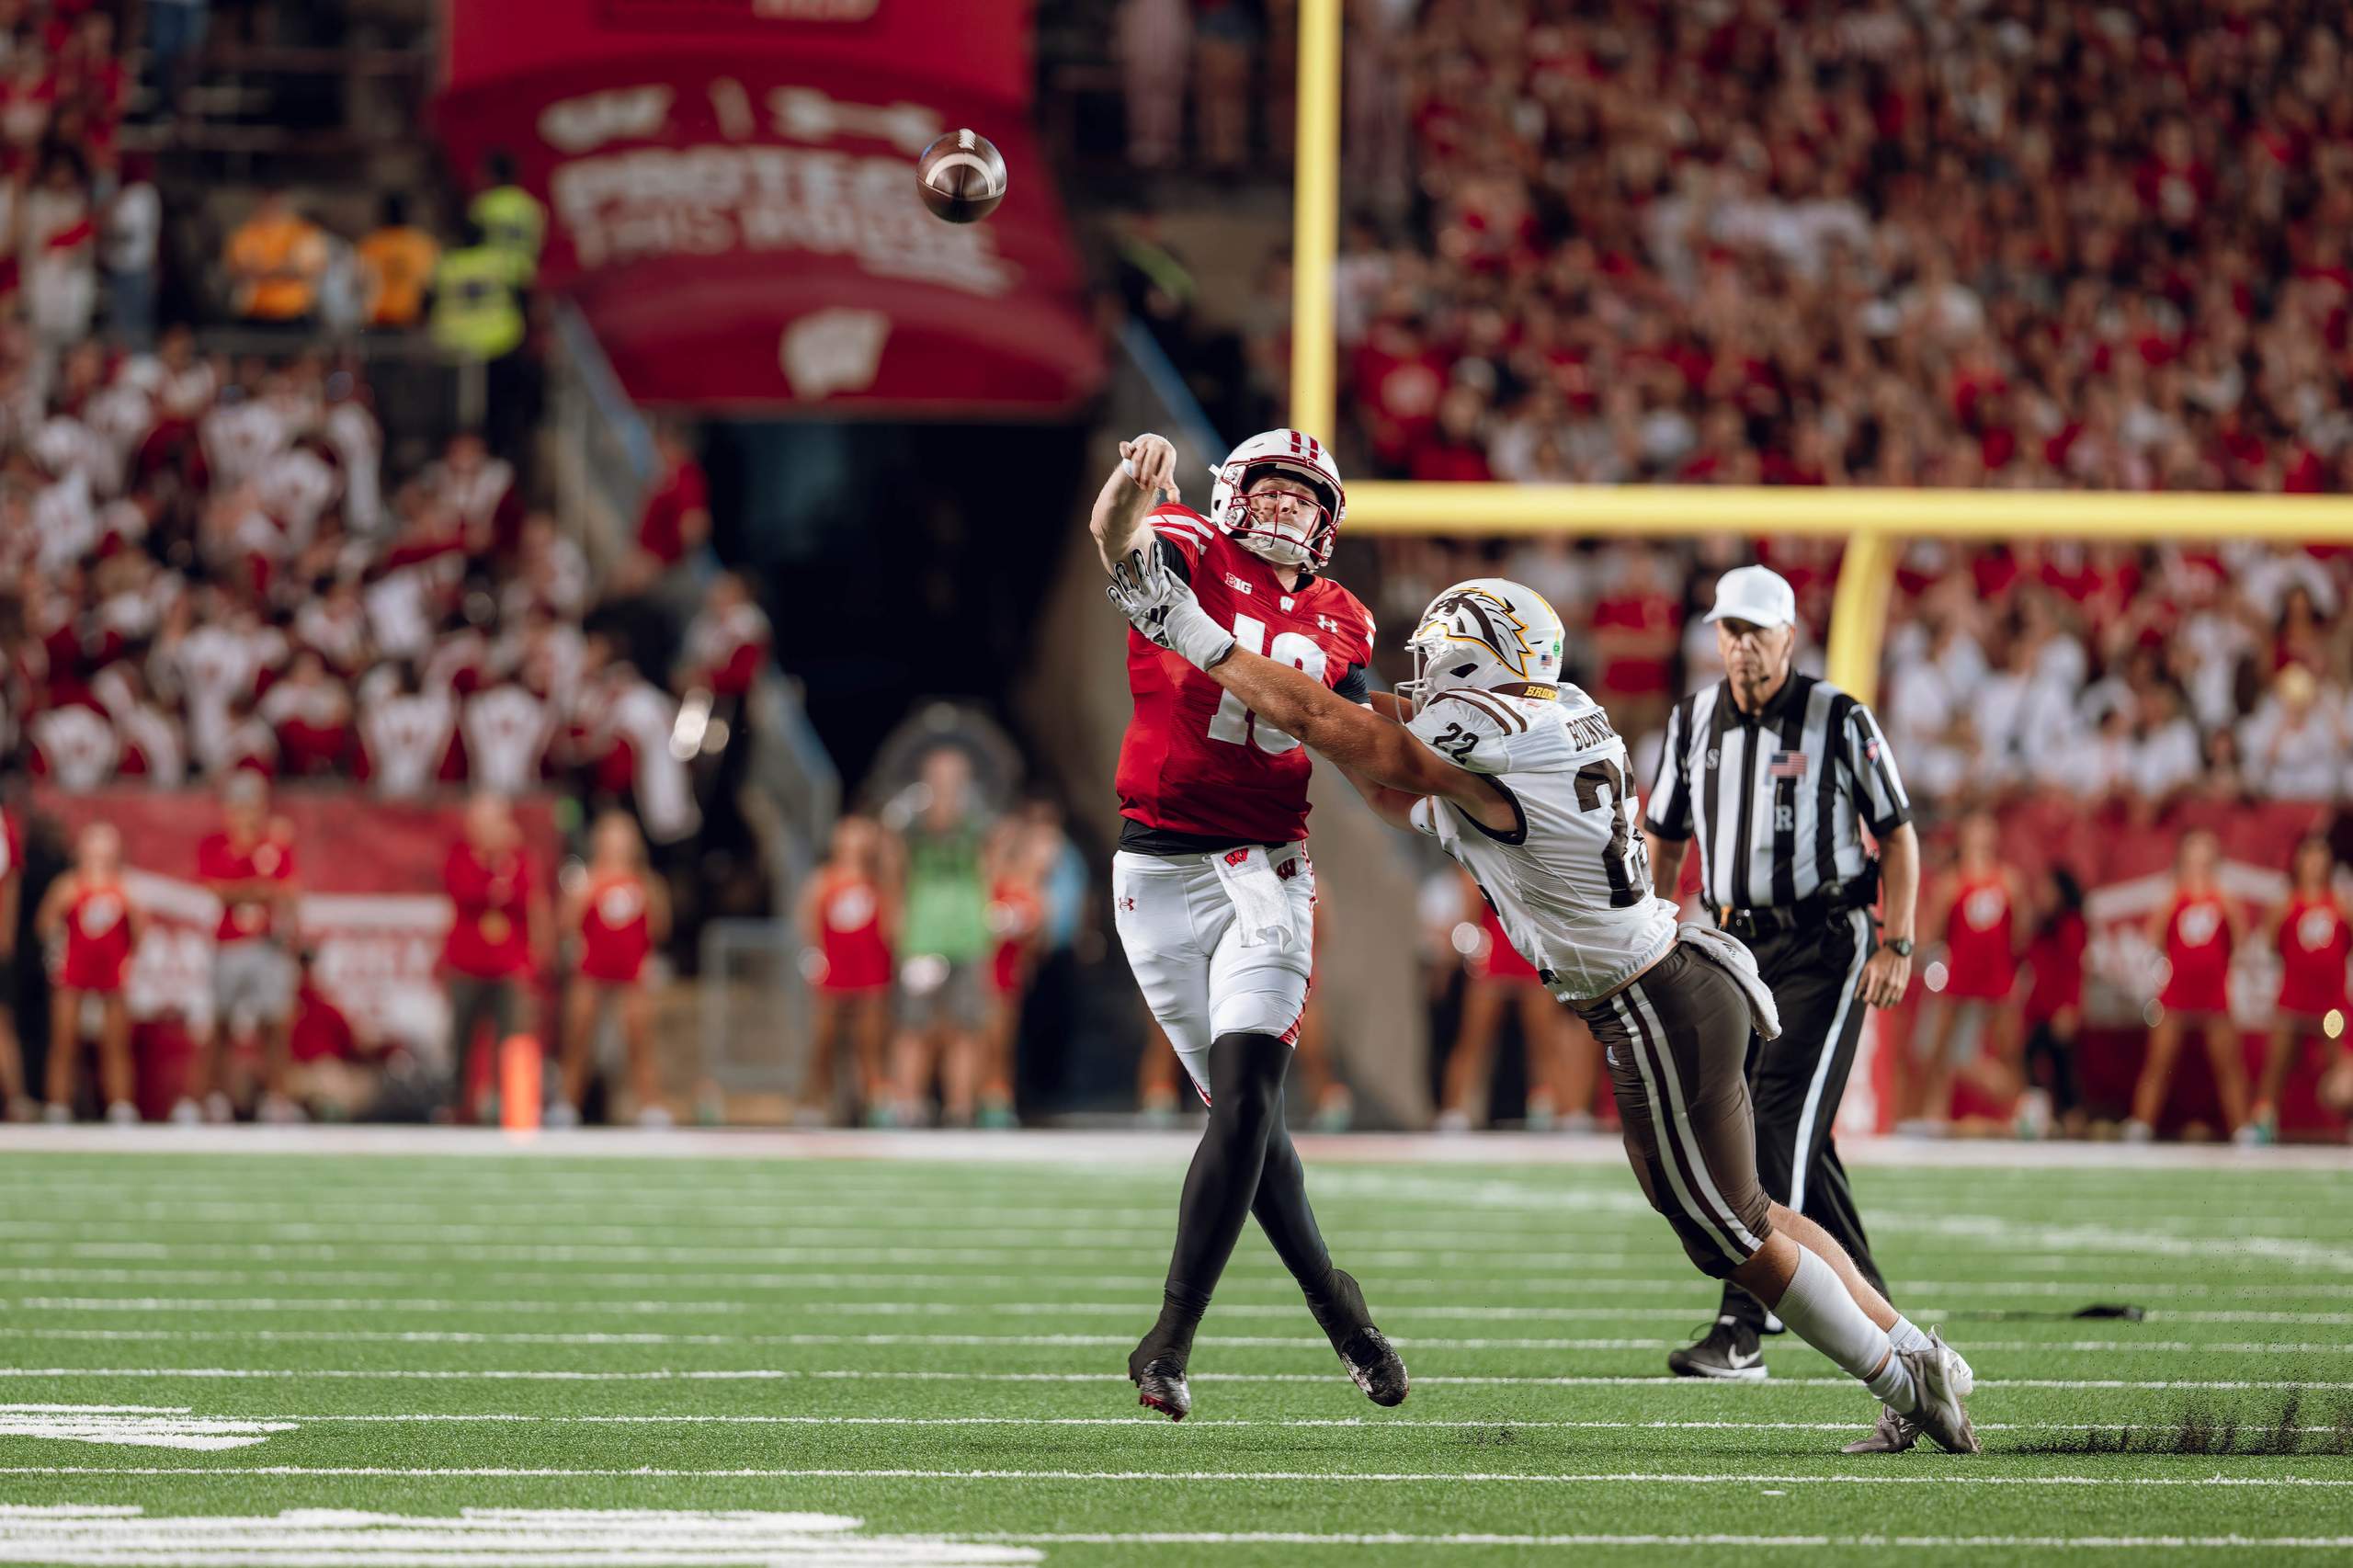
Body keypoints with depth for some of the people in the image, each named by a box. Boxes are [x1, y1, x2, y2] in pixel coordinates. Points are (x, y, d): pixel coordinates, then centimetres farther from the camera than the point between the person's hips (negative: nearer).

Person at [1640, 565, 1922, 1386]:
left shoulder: (1838, 720, -7)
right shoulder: (1693, 720, 7)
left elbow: (1897, 835, -2)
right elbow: (1664, 841, 17)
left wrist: (1896, 944, -9)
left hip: (1821, 945, -5)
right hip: (1733, 942, 6)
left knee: (1778, 1126, -15)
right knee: (1796, 1139, 9)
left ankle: (1740, 1332, -20)